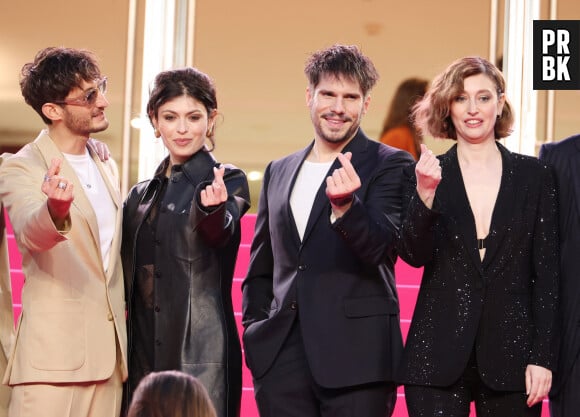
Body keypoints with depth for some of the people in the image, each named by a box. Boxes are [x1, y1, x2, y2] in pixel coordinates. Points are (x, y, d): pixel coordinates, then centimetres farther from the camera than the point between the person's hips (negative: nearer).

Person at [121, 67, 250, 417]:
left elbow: (221, 234, -22)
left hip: (200, 353, -5)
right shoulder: (142, 195, 15)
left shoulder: (228, 181, -1)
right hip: (142, 355, 5)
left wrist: (213, 208, -43)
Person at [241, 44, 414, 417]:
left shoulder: (390, 165, 1)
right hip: (281, 357, 4)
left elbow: (377, 247, -13)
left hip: (356, 356, -4)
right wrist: (255, 329, 10)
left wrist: (344, 205, -30)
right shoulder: (278, 172, 16)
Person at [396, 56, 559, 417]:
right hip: (438, 357, 0)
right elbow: (413, 255, -5)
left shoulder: (534, 176, 5)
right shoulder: (425, 175, 5)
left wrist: (542, 357, -2)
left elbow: (547, 273, 4)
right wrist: (425, 195, -21)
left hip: (510, 356, 0)